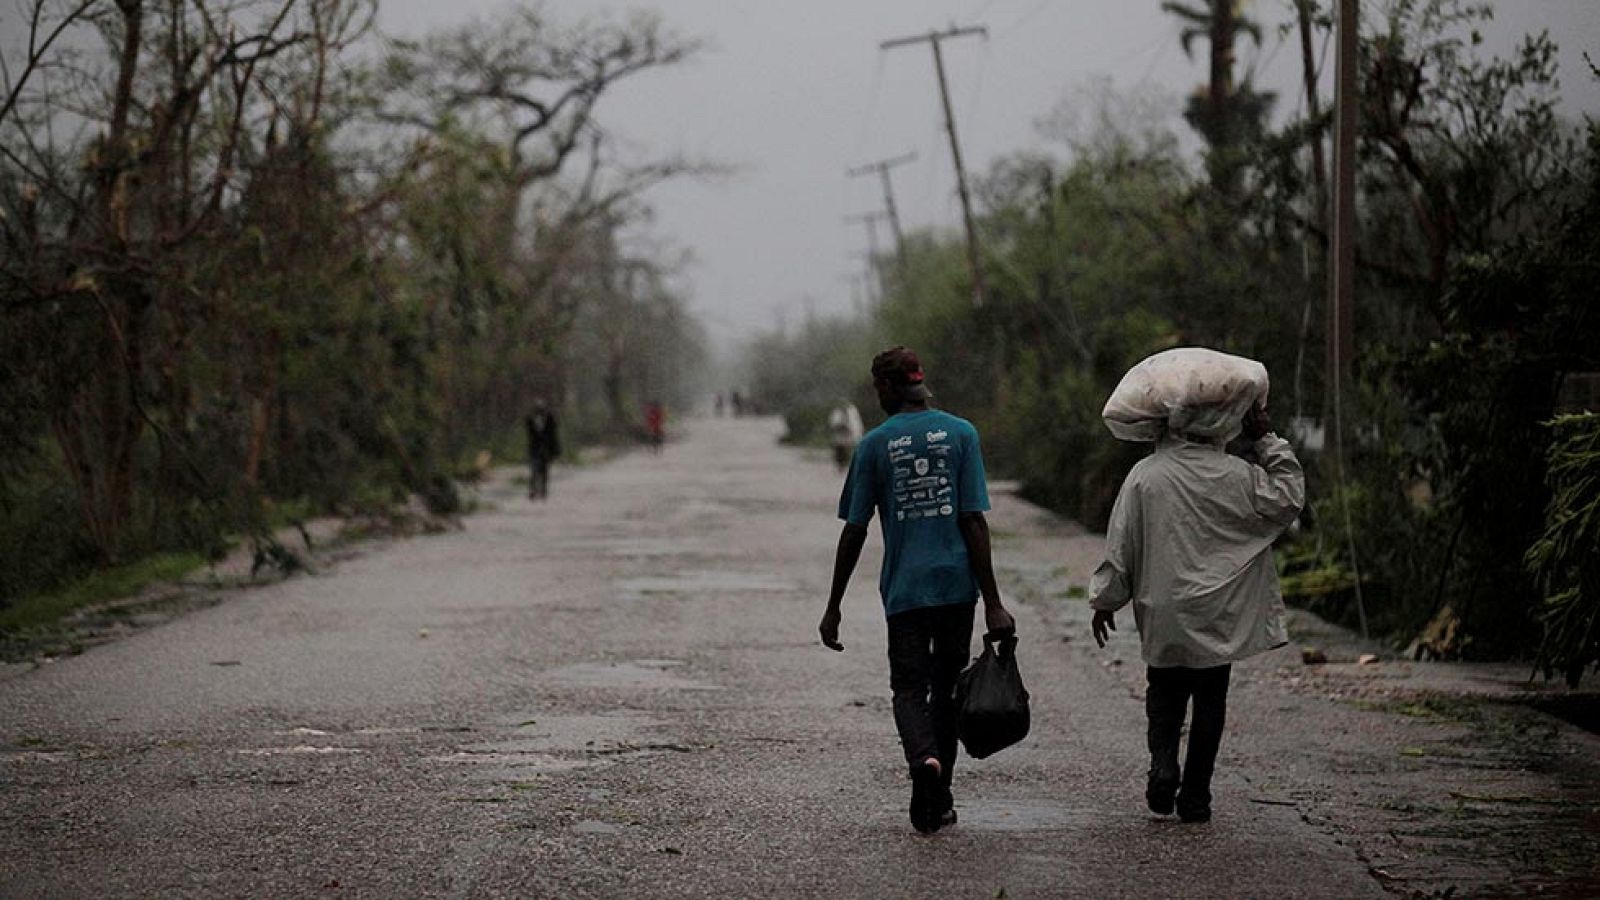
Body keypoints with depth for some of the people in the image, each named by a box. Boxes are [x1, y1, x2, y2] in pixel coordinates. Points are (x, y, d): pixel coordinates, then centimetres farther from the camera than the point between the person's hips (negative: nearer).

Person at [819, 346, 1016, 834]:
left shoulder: (874, 444, -1)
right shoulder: (961, 434, 1)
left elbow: (854, 531, -1)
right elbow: (974, 522, -4)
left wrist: (833, 607, 6)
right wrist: (992, 602, -3)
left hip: (904, 591, -2)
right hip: (957, 585, 2)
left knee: (909, 689, 4)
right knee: (946, 687, 15)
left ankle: (925, 758, -27)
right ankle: (939, 800, 19)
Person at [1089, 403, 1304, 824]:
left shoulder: (1145, 475, -6)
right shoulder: (1238, 477, -6)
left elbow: (1120, 546, -2)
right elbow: (1289, 498, 9)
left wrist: (1105, 601, 7)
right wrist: (1269, 442, 9)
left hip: (1163, 617, 0)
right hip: (1220, 616, 0)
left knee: (1164, 695, 17)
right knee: (1210, 703, 9)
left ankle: (1163, 764, -7)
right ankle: (1195, 797, 10)